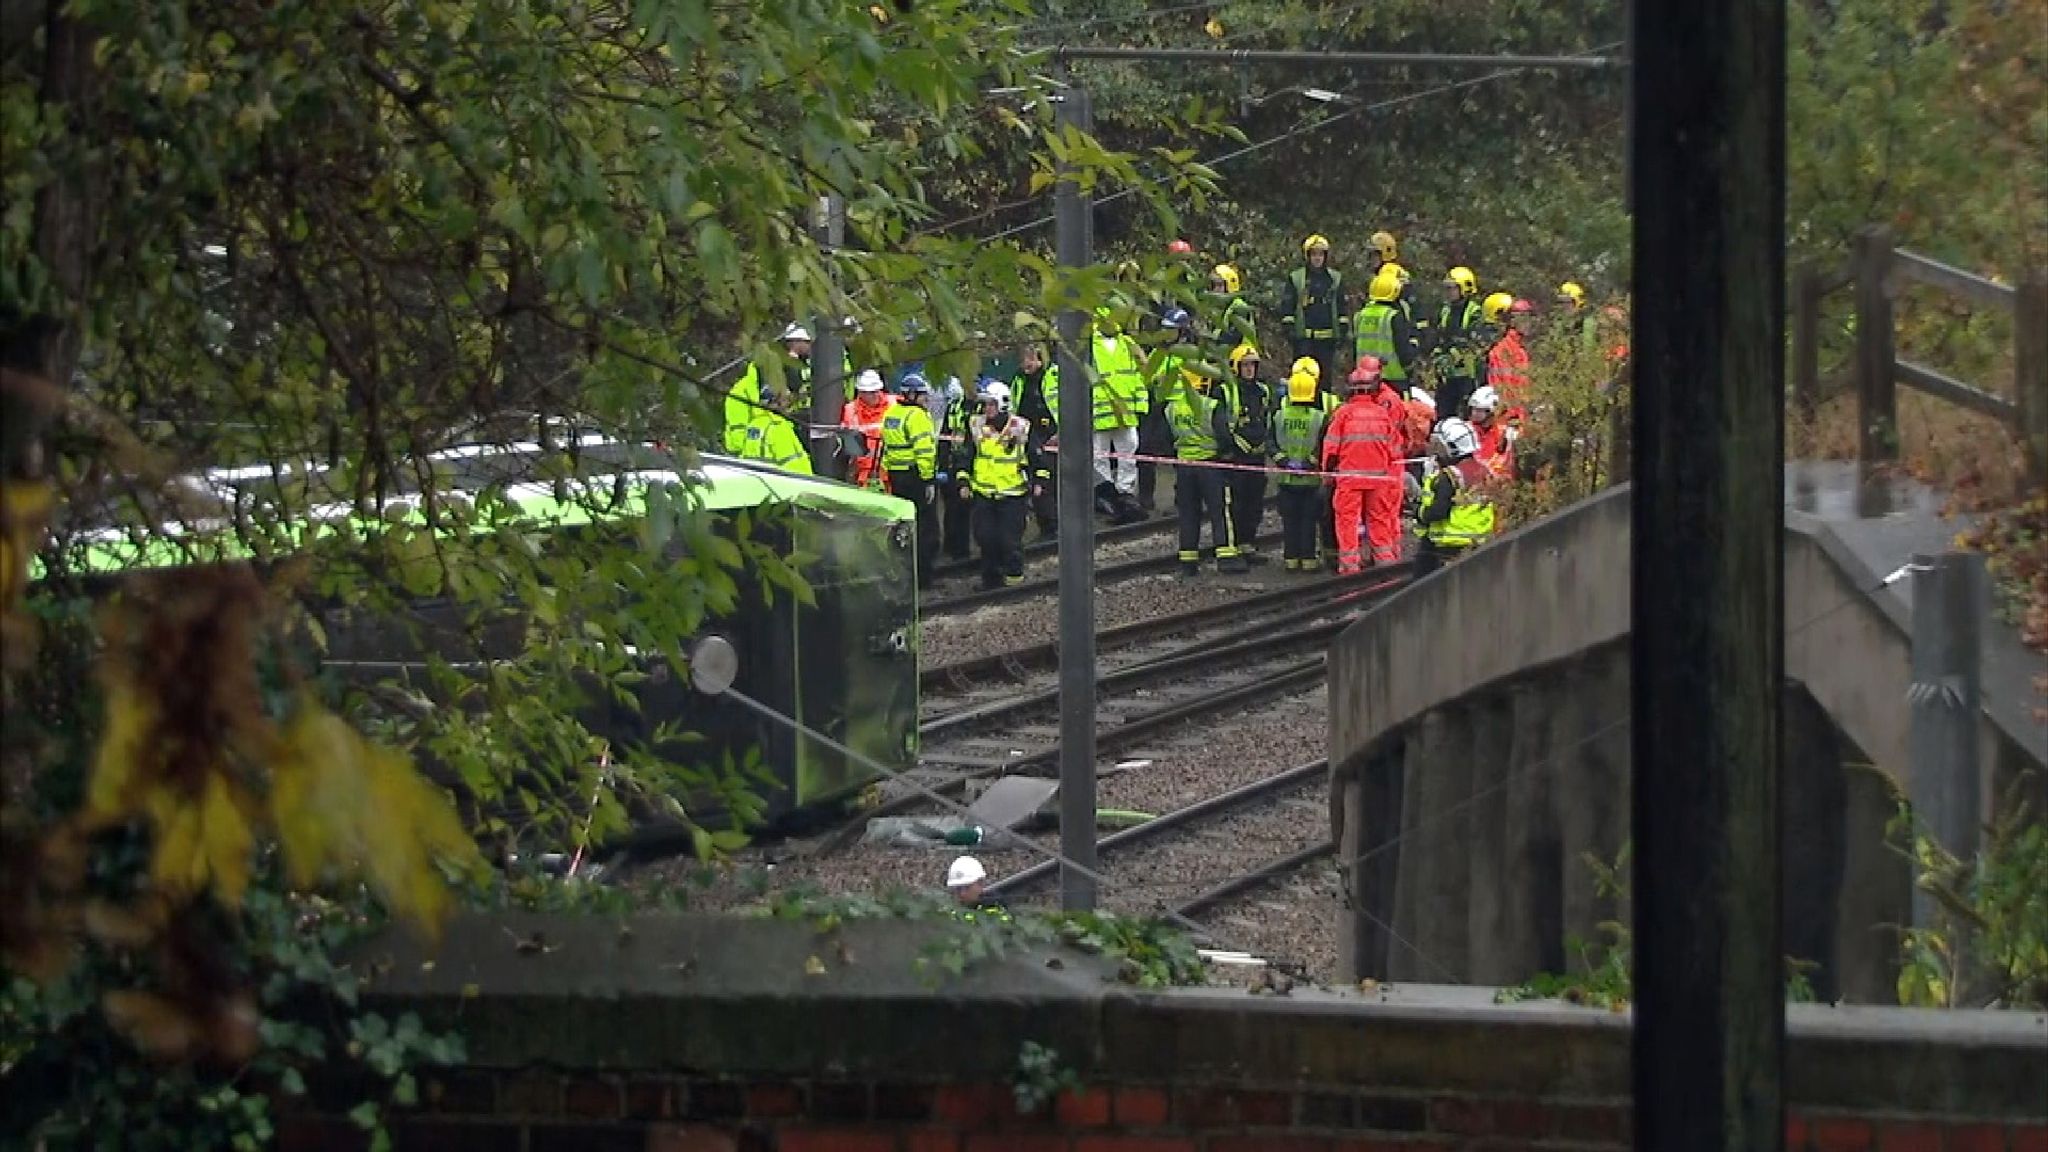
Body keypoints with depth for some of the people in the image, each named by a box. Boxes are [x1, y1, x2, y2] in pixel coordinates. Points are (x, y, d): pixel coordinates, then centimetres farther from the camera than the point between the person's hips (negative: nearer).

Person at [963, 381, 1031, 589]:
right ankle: (991, 579, 16)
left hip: (1012, 494, -3)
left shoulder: (1020, 427, -5)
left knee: (1010, 540, -3)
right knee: (985, 537, 4)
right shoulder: (976, 426, 3)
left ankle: (1015, 577, 11)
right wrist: (964, 481, 4)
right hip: (983, 492, 3)